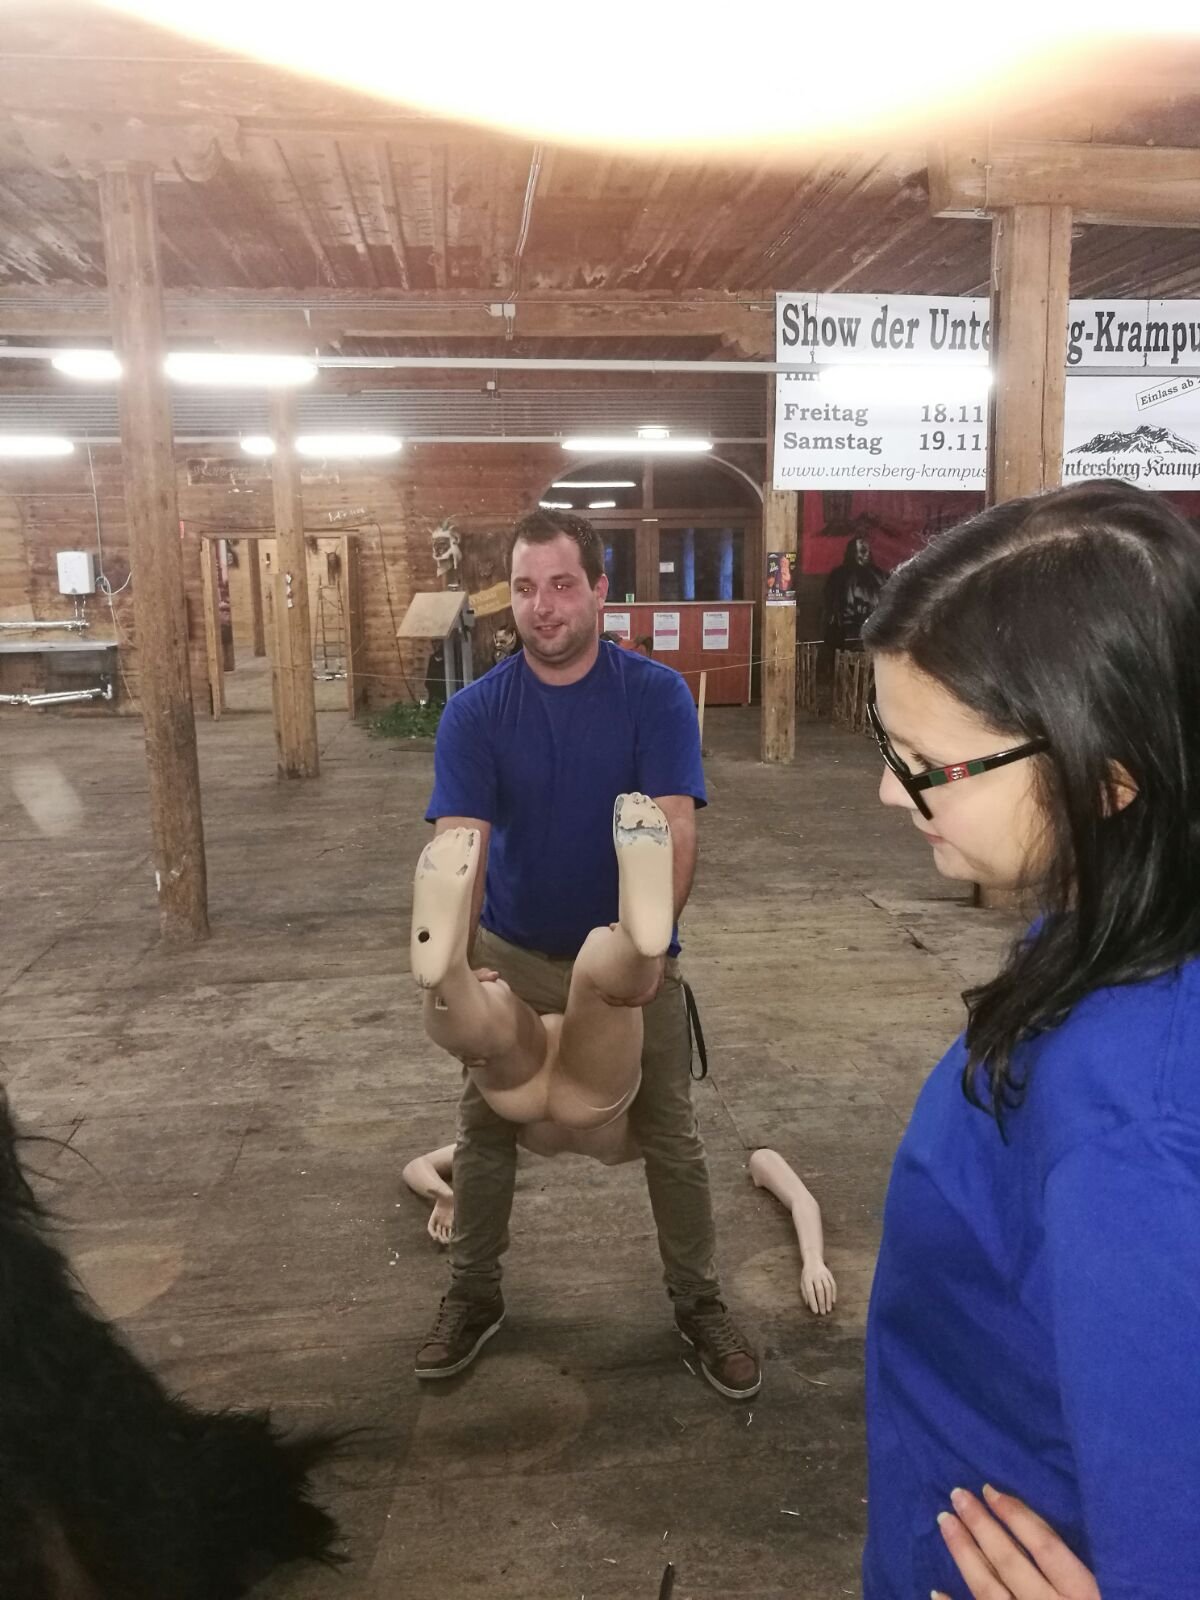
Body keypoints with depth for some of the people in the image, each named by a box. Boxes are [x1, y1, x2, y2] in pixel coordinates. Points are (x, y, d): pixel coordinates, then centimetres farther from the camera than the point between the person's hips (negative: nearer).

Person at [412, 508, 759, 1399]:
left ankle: (699, 1303, 30)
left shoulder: (657, 695, -14)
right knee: (485, 1133, 12)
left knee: (671, 1137, 9)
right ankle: (474, 1297, 34)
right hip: (514, 955, 1)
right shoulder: (476, 712, -12)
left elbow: (675, 829, -22)